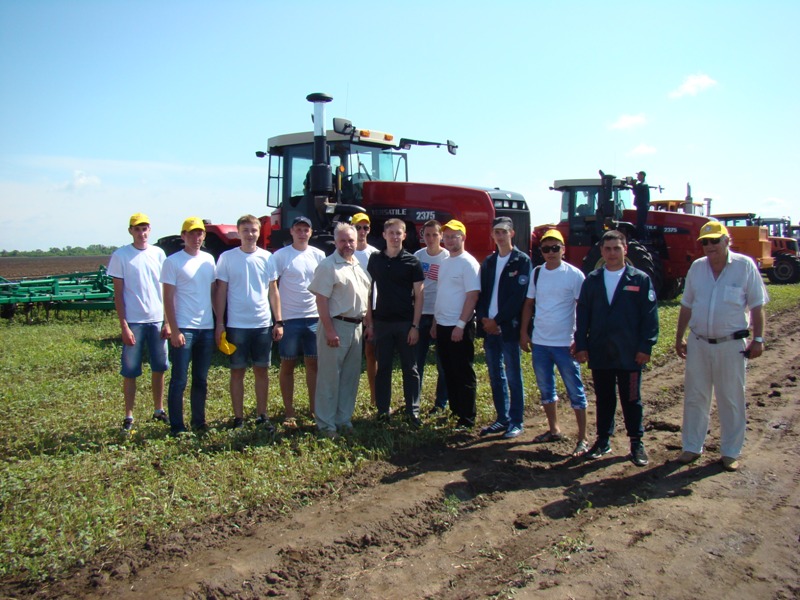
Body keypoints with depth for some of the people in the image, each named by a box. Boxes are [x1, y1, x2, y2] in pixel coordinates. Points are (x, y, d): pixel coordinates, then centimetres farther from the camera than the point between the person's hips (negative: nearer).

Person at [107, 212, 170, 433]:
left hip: (157, 320, 3)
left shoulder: (158, 253, 6)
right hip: (133, 322, -3)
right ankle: (129, 416, 12)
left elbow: (166, 289, 7)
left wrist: (168, 321, 1)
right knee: (130, 371, 2)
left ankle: (159, 410, 26)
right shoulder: (120, 256, -3)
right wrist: (124, 326, -10)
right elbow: (118, 294, -4)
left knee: (159, 367, 12)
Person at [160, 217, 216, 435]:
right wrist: (174, 330, -13)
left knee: (201, 380, 12)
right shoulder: (173, 262, -5)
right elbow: (168, 299, -7)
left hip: (207, 328, 5)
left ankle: (199, 423, 22)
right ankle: (176, 427, 9)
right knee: (179, 380, -1)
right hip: (183, 328, -5)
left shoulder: (208, 260, 11)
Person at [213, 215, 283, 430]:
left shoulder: (267, 257, 4)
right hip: (236, 325, -2)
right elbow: (220, 291, 1)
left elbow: (273, 291, 9)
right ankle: (238, 418, 14)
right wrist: (219, 323, -4)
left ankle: (262, 415, 19)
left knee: (262, 370, 8)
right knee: (237, 372, 5)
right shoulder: (227, 257, -2)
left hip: (263, 324, 2)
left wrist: (279, 322, 4)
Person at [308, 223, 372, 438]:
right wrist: (329, 330, -20)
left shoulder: (359, 265, 14)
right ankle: (326, 424, 7)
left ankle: (344, 419, 24)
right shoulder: (328, 266, -10)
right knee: (330, 376, -1)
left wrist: (367, 323, 14)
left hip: (356, 326, 8)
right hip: (336, 325, -8)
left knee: (351, 376, 13)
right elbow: (321, 300, -15)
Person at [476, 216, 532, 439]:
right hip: (489, 327, 6)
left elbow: (518, 296, -11)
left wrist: (498, 320, -13)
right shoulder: (488, 262, 14)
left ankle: (516, 422, 8)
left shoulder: (522, 261, -3)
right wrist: (483, 319, -4)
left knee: (513, 376, 0)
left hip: (508, 327, -6)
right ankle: (502, 418, 20)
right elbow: (481, 293, 12)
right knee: (495, 376, 11)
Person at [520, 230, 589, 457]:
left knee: (575, 391, 2)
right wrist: (524, 332, 7)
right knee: (545, 389, 15)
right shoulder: (536, 273, 6)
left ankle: (582, 439, 9)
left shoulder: (574, 275, -8)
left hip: (565, 343, -5)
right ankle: (554, 429, 30)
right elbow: (529, 304, 12)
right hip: (539, 342, 5)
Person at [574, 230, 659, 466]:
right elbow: (582, 314, 7)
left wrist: (645, 347, -8)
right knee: (604, 399, 13)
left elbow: (649, 315, -2)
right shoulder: (592, 280, 7)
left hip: (629, 354, -2)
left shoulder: (640, 279, 0)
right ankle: (603, 440, 25)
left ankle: (637, 443, 20)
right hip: (599, 353, 2)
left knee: (631, 400, 7)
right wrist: (581, 345, 1)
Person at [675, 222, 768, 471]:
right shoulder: (697, 267, 4)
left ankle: (730, 452, 20)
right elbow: (686, 306, 11)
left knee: (731, 400, 8)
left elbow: (756, 306, -3)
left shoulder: (745, 266, -6)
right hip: (698, 344, 3)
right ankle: (692, 447, 22)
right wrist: (679, 338, 12)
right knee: (694, 398, 10)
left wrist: (758, 339, -7)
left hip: (731, 345, -3)